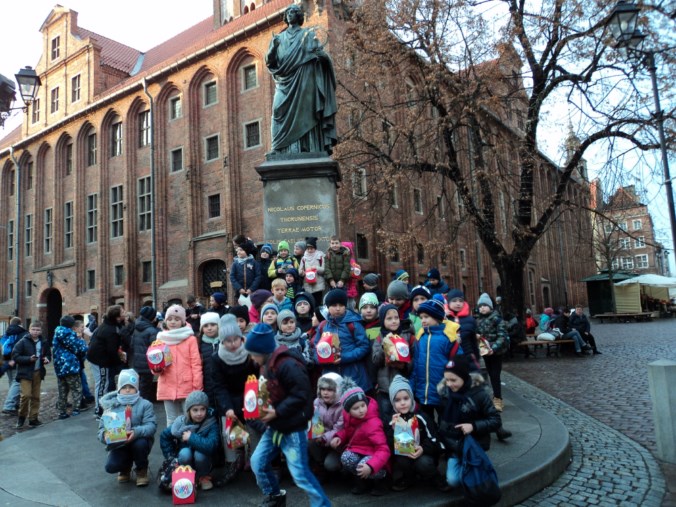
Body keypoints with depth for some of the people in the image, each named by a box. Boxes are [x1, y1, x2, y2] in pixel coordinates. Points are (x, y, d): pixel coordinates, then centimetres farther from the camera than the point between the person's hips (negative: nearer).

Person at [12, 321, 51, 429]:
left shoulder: (44, 342, 6)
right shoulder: (22, 342, -8)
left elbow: (48, 354, 18)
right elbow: (15, 356, -10)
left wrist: (47, 359, -4)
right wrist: (29, 359, -21)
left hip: (38, 373, 4)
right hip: (25, 372, -4)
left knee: (36, 396, 6)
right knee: (26, 395, -12)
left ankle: (33, 418, 16)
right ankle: (21, 417, 9)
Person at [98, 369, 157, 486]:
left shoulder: (145, 404, -8)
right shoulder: (111, 405, -2)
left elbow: (151, 425, -20)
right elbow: (102, 428, -6)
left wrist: (136, 432, -40)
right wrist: (105, 435, -31)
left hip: (139, 441, -1)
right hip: (119, 444, 2)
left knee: (140, 443, -35)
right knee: (111, 466, -25)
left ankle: (141, 470, -2)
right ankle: (126, 467, 16)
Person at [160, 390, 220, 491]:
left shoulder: (211, 423, -23)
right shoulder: (180, 422, -14)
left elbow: (211, 446, -38)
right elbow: (164, 436, 3)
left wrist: (191, 438, -32)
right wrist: (171, 457, -1)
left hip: (203, 458, -1)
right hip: (185, 458, 2)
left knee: (199, 454, -33)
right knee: (185, 452, -30)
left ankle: (204, 477, -2)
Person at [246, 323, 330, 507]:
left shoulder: (288, 365, -25)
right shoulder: (267, 364, 6)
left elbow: (301, 395, -27)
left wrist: (277, 412, -23)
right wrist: (262, 404, 4)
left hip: (293, 428, -9)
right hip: (274, 427, 9)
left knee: (300, 474, -5)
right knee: (258, 462, 14)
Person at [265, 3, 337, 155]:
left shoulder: (308, 34, 11)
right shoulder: (279, 38, 20)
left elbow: (320, 55, 1)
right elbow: (270, 62, 12)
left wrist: (321, 55, -21)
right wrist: (273, 47, -6)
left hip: (303, 84, -3)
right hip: (285, 86, 3)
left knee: (303, 117, -11)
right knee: (285, 119, -6)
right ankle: (285, 155, -10)